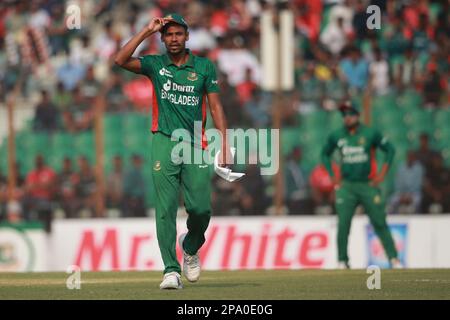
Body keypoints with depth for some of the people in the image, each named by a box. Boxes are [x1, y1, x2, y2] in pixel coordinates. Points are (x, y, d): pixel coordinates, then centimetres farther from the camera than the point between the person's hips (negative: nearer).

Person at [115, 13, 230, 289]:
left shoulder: (204, 67, 8)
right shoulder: (155, 65, 8)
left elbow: (216, 106, 6)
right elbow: (121, 60, -9)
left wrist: (224, 145, -2)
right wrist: (147, 31, -10)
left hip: (195, 145, 1)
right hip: (165, 144, -1)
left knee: (201, 208, -5)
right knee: (166, 209, -9)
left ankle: (191, 248, 27)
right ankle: (171, 270, -10)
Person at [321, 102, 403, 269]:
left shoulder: (371, 133, -3)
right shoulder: (336, 136, 3)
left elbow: (390, 149, 5)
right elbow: (325, 154, 19)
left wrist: (382, 173, -2)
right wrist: (333, 176, 9)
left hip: (368, 185, -1)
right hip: (346, 186, 1)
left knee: (380, 224, -1)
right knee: (343, 225, -8)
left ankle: (394, 259, 3)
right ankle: (342, 262, 1)